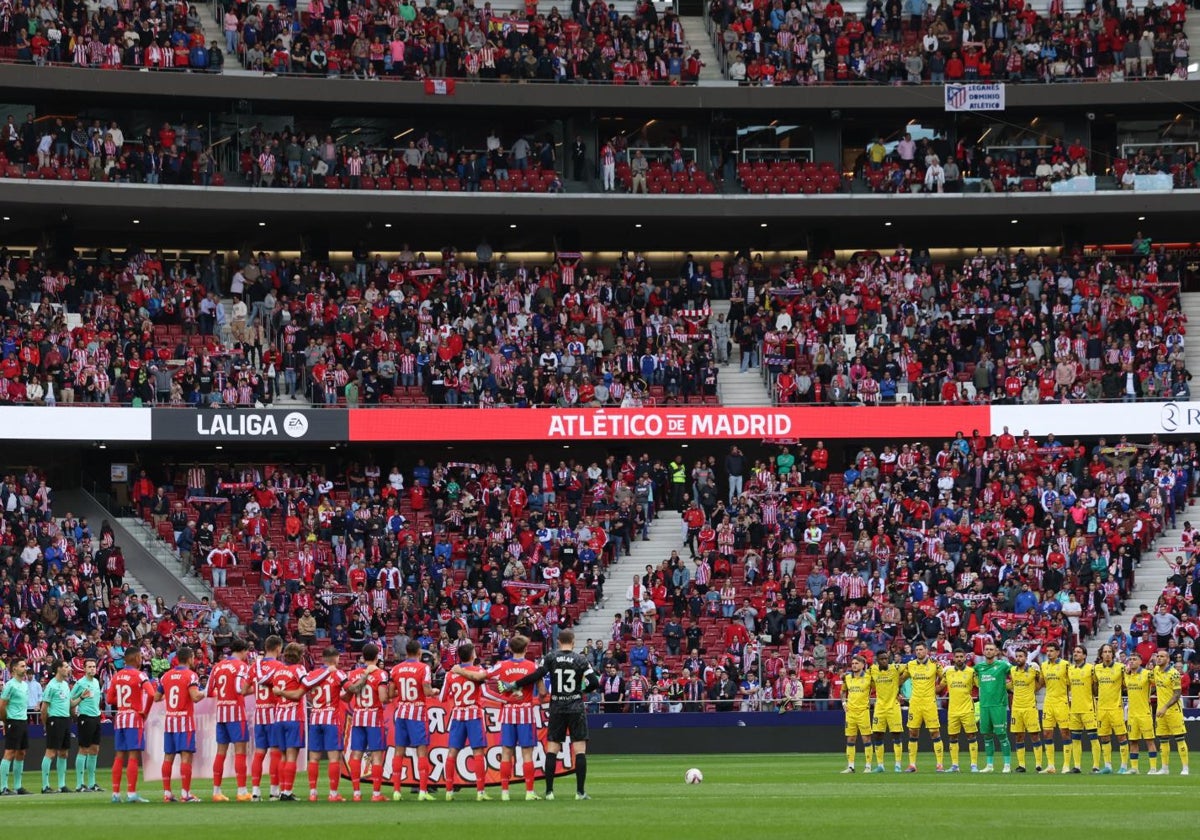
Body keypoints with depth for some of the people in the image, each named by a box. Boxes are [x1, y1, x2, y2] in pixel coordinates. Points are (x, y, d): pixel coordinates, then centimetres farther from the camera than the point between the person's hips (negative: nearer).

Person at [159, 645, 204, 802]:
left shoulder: (166, 676, 9)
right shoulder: (190, 675, -9)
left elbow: (157, 697, 15)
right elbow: (195, 697, -20)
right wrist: (205, 693, 0)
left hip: (169, 720, 6)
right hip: (185, 720, -6)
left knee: (168, 756, 8)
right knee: (186, 756, -6)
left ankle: (167, 793, 9)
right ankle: (185, 794, -11)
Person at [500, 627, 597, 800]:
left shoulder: (550, 657, -3)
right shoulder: (580, 660, -4)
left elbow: (537, 675, -14)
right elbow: (594, 683, -7)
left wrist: (513, 685, -8)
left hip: (556, 708, 1)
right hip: (576, 707, -1)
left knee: (552, 749, 5)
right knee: (580, 749, 1)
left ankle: (549, 791, 2)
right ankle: (580, 791, -4)